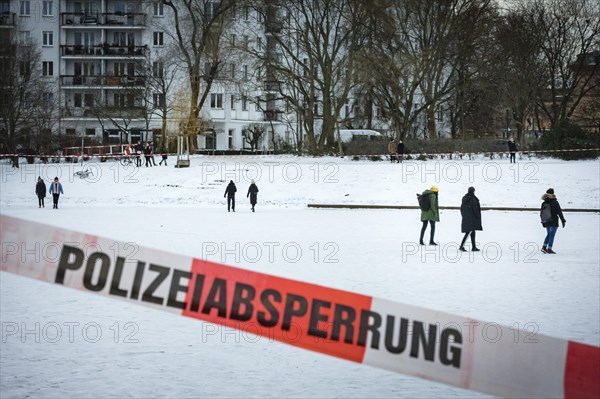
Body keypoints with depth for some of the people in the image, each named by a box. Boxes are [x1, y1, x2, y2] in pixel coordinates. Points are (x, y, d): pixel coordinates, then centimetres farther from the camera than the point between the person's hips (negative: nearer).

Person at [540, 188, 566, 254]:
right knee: (552, 235, 0)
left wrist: (543, 221, 21)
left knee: (549, 234, 18)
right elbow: (559, 212, -9)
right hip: (554, 222, -5)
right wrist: (563, 221, -2)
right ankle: (549, 249, -2)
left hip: (546, 222, 5)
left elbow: (541, 213, 10)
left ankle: (544, 247, 6)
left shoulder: (544, 203, 4)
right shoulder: (555, 203, -11)